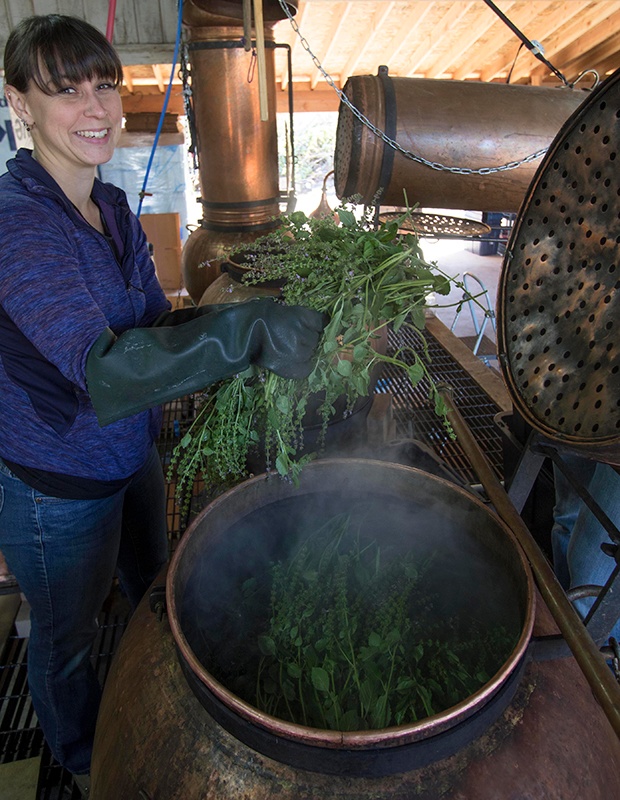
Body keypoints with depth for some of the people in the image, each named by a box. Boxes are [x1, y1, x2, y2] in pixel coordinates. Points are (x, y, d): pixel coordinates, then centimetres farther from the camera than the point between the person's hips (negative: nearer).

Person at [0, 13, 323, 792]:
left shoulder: (111, 207, 0)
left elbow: (152, 322, 3)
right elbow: (103, 371, -39)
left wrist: (247, 313, -12)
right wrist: (245, 329, -47)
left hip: (130, 455, 8)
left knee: (150, 590, 30)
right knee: (67, 639, 20)